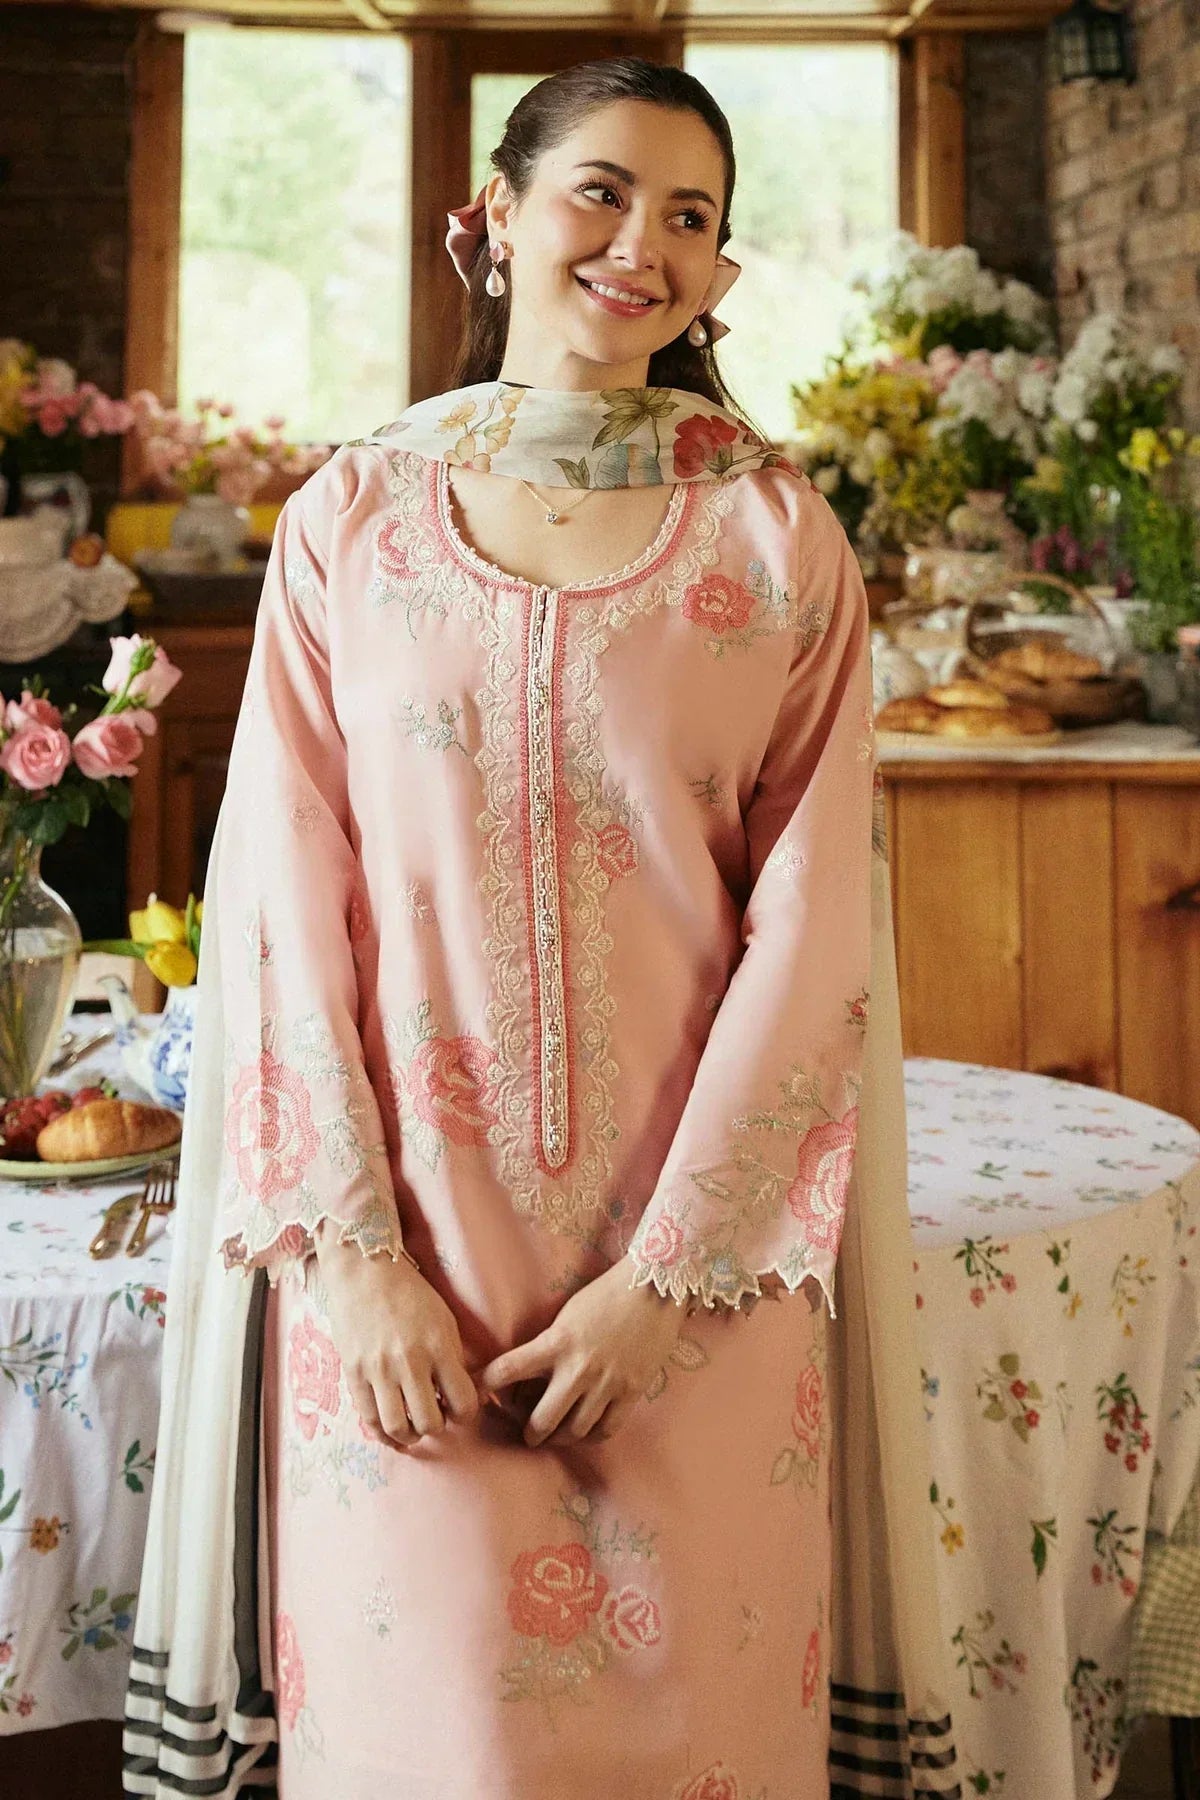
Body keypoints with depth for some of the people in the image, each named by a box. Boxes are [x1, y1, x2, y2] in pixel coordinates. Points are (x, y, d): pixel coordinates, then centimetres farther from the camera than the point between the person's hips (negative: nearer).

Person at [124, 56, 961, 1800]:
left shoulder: (781, 540, 2)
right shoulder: (349, 518, 3)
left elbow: (811, 926, -3)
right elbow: (284, 892, 0)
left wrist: (667, 1275, -9)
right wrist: (352, 1252, -8)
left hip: (693, 1271, 0)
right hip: (394, 1258, 0)